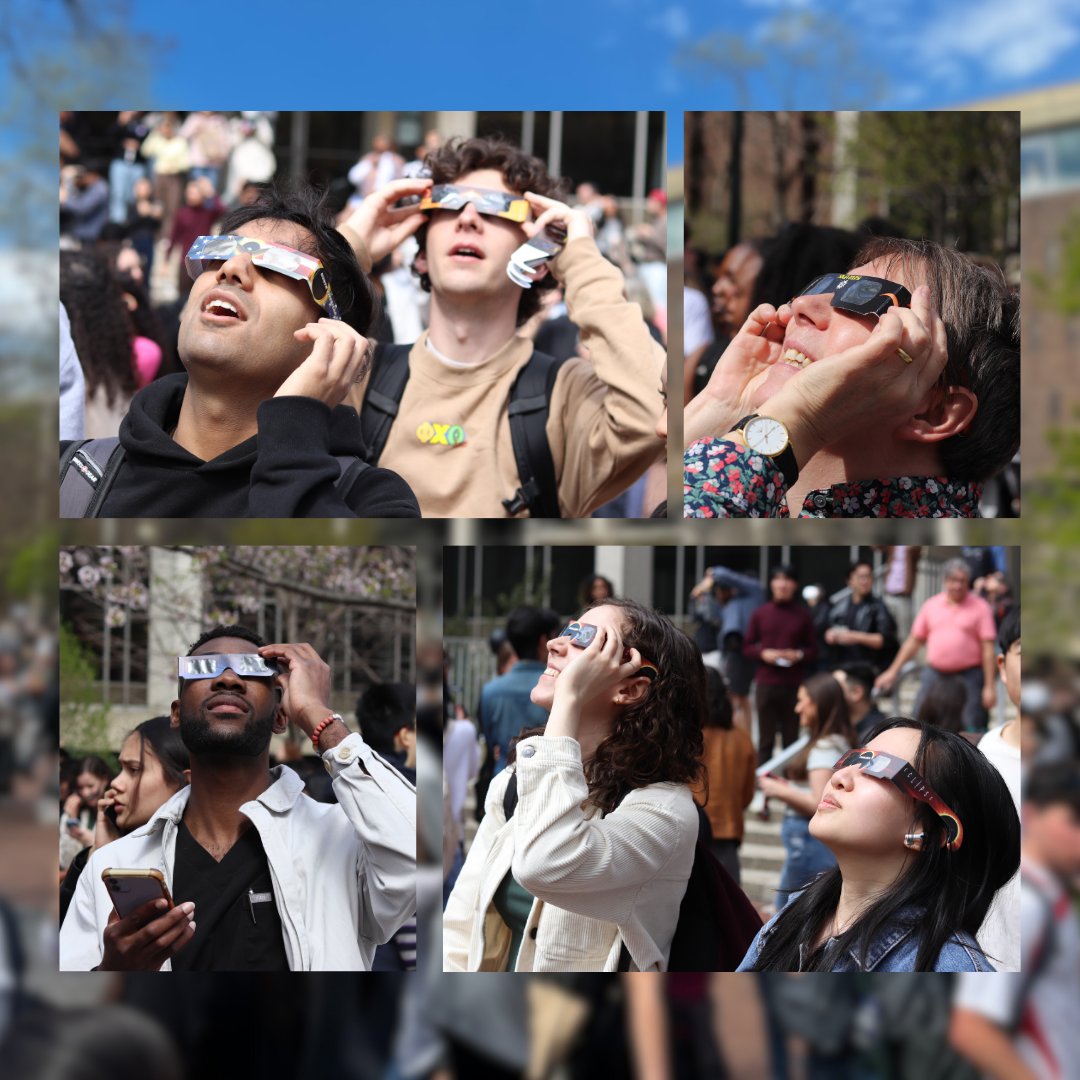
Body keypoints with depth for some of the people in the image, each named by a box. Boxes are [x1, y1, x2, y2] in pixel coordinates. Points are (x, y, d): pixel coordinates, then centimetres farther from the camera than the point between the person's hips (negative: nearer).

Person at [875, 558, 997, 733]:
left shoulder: (980, 607, -1)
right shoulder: (931, 605, 10)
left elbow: (988, 648, -5)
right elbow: (914, 641, 14)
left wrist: (990, 686, -10)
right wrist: (893, 671, 11)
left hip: (968, 677, -4)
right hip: (934, 675, 4)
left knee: (972, 728, -7)